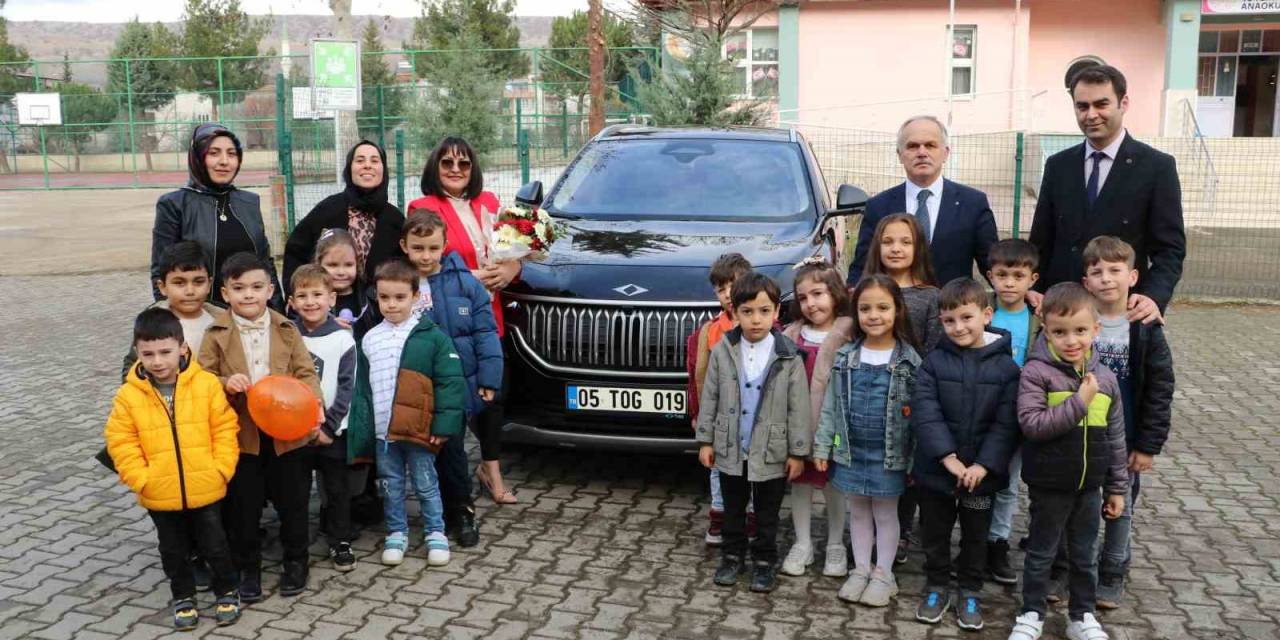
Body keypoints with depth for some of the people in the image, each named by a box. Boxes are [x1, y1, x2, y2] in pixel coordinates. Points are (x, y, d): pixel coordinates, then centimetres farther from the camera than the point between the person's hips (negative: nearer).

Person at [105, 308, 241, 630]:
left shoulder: (207, 385, -10)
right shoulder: (128, 396, -8)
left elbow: (224, 429, -5)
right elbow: (122, 443, -4)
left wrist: (220, 469, -10)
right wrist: (141, 479, -11)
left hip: (205, 490, -1)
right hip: (159, 495, 1)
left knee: (214, 545, 13)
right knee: (174, 551, 18)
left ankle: (228, 592, 33)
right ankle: (183, 597, 37)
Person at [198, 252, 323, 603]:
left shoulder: (286, 330, 1)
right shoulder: (217, 334, -2)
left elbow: (305, 372, -2)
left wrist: (314, 404, -19)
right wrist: (225, 383, -24)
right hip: (240, 435, -1)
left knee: (293, 501, 13)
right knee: (243, 506, 11)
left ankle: (295, 561, 32)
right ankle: (248, 567, 29)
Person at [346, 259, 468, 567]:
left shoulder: (432, 336, -7)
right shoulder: (369, 340, 5)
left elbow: (450, 383, -9)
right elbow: (362, 389, 8)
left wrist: (444, 425, -14)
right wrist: (361, 432, 4)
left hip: (418, 431, -3)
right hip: (383, 431, 4)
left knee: (426, 484, 8)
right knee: (391, 485, 15)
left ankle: (436, 533, 22)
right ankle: (396, 533, 29)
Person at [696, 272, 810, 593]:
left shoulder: (788, 357, -11)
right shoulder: (722, 352, -6)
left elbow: (798, 408, -7)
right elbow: (709, 398, 2)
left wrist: (797, 452, -6)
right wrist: (706, 440, 2)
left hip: (771, 452, -2)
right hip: (730, 449, 2)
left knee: (767, 514, 13)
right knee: (733, 509, 18)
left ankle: (764, 561, 29)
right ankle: (733, 556, 34)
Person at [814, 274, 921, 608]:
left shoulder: (909, 361, -8)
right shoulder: (844, 357, -1)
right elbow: (830, 405, 3)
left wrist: (916, 460, -9)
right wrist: (822, 446, -1)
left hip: (889, 454, -3)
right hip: (851, 451, 3)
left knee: (885, 513, 10)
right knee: (858, 511, 15)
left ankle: (884, 573, 25)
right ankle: (861, 568, 29)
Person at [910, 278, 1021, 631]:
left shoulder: (1006, 367, -6)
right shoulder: (933, 362, -6)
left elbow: (1006, 424, -9)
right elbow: (924, 412, -12)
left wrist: (983, 466, -18)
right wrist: (948, 457, -20)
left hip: (981, 472, 0)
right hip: (936, 469, 0)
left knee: (975, 535, 15)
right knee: (935, 532, 15)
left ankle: (970, 592, 33)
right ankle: (937, 586, 33)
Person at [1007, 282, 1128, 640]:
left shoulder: (1105, 379, 0)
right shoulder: (1037, 372, -15)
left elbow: (1115, 438, 7)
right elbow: (1031, 424, -24)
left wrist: (1117, 487, 10)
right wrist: (1079, 403, -26)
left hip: (1090, 485, 4)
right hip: (1049, 484, -4)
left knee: (1085, 555, 18)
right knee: (1040, 552, 12)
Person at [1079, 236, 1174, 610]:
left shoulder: (1145, 327, -8)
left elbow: (1160, 390, -6)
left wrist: (1149, 445, -7)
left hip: (1125, 440, 0)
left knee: (1121, 508, 13)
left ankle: (1112, 575, 31)